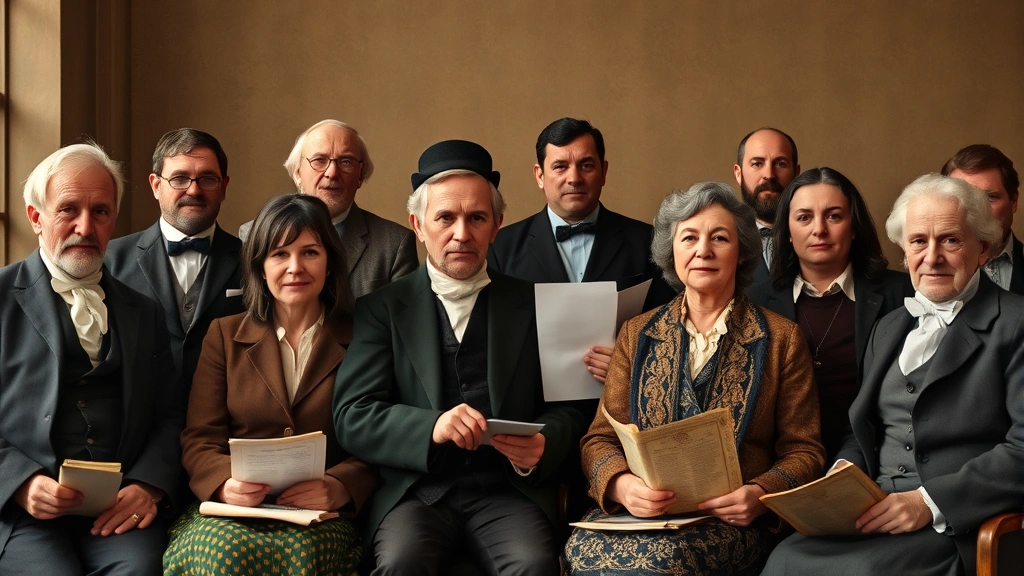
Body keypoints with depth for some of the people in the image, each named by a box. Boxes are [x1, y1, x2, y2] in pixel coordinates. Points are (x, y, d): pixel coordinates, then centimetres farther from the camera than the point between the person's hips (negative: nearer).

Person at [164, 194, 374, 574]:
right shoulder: (225, 335, 14)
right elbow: (199, 440, 7)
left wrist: (337, 488, -17)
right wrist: (226, 483, -16)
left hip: (320, 517, -1)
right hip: (233, 510, 1)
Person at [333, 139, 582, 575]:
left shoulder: (532, 305, 15)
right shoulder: (381, 308, 11)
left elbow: (566, 409, 12)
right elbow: (352, 417, 1)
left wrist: (541, 445, -12)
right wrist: (431, 428, -18)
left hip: (508, 487, 1)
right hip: (415, 487, -1)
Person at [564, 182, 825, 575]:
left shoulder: (781, 339, 9)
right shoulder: (637, 334, 15)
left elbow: (802, 453, 8)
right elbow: (600, 439, 10)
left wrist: (759, 495, -14)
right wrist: (622, 485, -14)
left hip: (730, 522, -2)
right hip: (640, 512, 3)